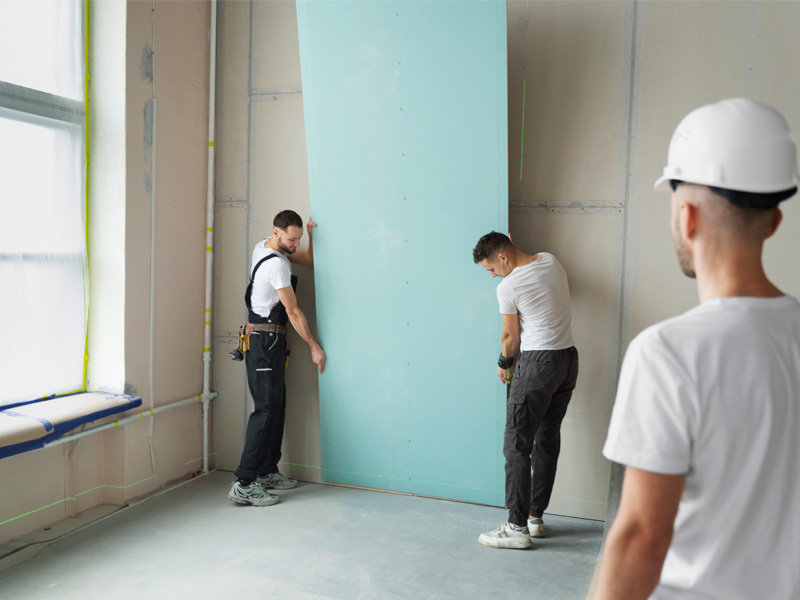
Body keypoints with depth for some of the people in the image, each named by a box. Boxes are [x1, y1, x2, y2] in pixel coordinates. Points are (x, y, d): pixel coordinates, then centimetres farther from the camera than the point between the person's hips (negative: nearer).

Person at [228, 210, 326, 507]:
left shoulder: (263, 248, 12)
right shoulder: (276, 264, -18)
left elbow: (310, 260, 20)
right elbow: (294, 312, -14)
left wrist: (312, 233, 4)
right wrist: (314, 347, -6)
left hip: (263, 339, 10)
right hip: (265, 340, -10)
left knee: (276, 406, 12)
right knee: (266, 409, -12)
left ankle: (267, 472, 19)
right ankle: (244, 484, -12)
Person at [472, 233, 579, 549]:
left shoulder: (507, 287, -13)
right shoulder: (551, 260, 7)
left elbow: (511, 336, -3)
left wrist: (504, 363, 14)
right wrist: (513, 245, 26)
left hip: (538, 363, -8)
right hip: (569, 359, 9)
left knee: (517, 444, -1)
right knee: (548, 440, 14)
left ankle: (517, 528, 2)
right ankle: (536, 517, 24)